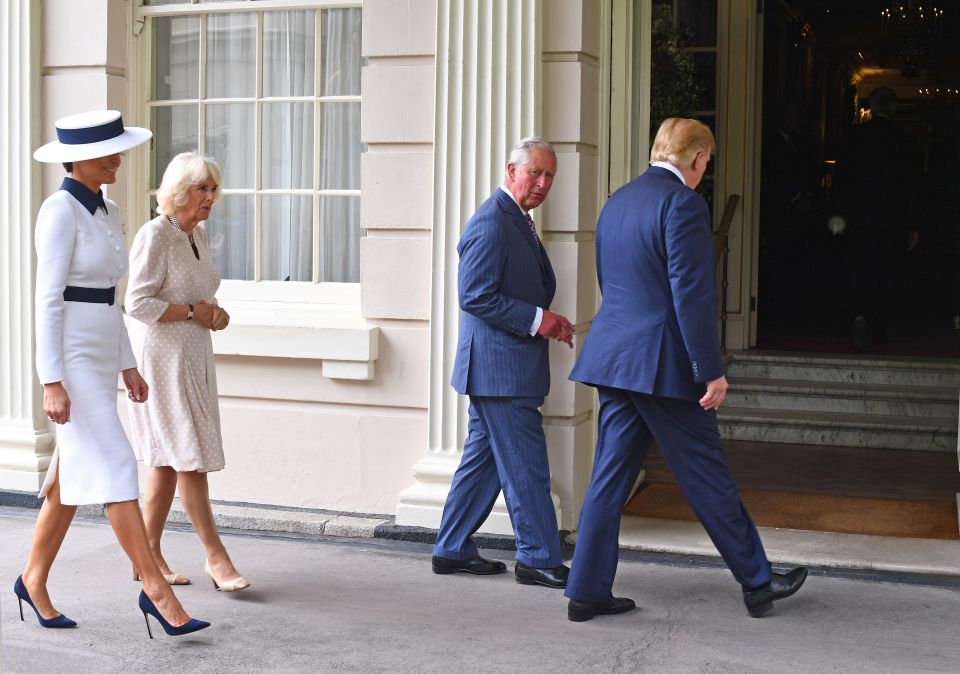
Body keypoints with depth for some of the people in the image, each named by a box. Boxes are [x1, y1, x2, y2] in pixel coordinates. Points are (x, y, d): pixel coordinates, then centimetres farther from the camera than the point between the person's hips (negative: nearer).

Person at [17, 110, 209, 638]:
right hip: (71, 358, -9)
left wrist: (128, 366, 18)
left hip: (101, 356, 9)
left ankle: (33, 580, 26)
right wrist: (52, 382, -20)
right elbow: (48, 300, -17)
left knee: (71, 478, 13)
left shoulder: (107, 212, 13)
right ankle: (155, 588, -6)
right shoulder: (60, 211, -13)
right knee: (115, 469, -10)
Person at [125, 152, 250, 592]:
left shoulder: (197, 235, 13)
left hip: (193, 357, 9)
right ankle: (215, 555, -2)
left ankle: (148, 555, 17)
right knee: (190, 456, -8)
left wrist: (215, 313, 0)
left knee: (169, 461, 10)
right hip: (162, 356, -9)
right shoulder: (155, 235, -13)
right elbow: (138, 303, -18)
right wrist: (194, 313, -15)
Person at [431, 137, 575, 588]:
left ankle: (452, 550, 22)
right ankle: (539, 559, 4)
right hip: (500, 367, -10)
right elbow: (476, 297, -20)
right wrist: (538, 320, -19)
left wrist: (548, 322, 5)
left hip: (500, 367, 10)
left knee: (484, 457, 14)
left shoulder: (518, 221, 18)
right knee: (525, 465, -4)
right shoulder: (492, 223, -15)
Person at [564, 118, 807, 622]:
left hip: (612, 355, 8)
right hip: (661, 361, -8)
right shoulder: (682, 203, -13)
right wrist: (711, 370, -15)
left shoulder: (617, 201, 14)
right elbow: (692, 293, -18)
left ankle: (588, 591, 12)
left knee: (610, 476, 10)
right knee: (707, 474, 4)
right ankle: (757, 582, 17)